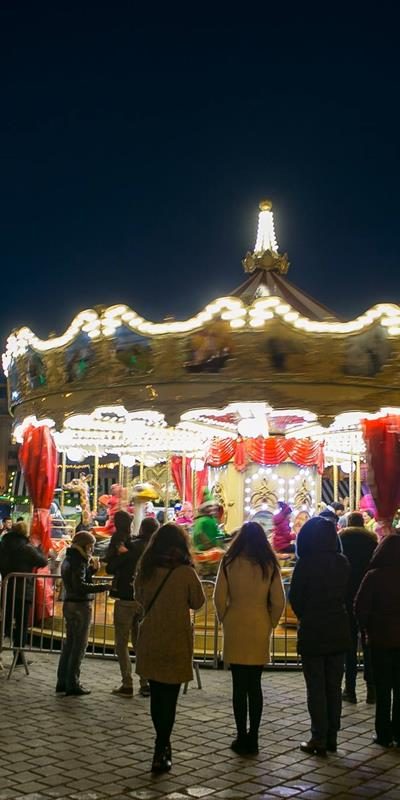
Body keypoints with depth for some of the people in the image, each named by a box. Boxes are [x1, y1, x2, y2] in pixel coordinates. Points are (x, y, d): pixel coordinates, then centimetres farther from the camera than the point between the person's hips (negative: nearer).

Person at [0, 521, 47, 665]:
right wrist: (38, 550, 9)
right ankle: (19, 657, 8)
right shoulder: (27, 548, -16)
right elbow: (43, 561, -6)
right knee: (22, 625, 5)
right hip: (23, 591, -5)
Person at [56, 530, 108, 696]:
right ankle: (72, 684, 0)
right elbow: (80, 586, -26)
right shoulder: (78, 561, -17)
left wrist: (92, 569, 4)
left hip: (69, 604, 10)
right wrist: (103, 587, -29)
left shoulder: (69, 559, 13)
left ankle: (62, 681, 20)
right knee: (79, 645, -3)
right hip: (80, 606, -10)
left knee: (69, 642, 15)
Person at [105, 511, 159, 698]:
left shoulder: (133, 546, -13)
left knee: (122, 644, 5)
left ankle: (127, 685, 1)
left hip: (126, 600, -5)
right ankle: (145, 683, 14)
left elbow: (110, 568, -11)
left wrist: (120, 554, 7)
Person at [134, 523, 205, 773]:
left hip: (150, 641, 4)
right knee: (169, 697, 3)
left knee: (157, 694, 17)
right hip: (175, 642, -4)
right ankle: (161, 754, 4)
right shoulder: (186, 572, -14)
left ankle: (163, 745, 31)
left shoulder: (146, 570, -3)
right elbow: (198, 602, -2)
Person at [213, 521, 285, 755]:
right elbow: (279, 601, -1)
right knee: (255, 685, 10)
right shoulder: (270, 565, -1)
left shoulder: (229, 563, -4)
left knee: (239, 685, 6)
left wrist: (225, 621, 9)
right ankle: (253, 739, 13)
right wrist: (270, 624, 12)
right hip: (260, 630, 1)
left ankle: (242, 738, 10)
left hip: (235, 629, -1)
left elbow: (219, 598, -5)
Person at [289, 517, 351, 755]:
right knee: (334, 687, 13)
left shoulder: (306, 563, -15)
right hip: (339, 631, 5)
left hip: (312, 631, -5)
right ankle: (332, 738, 19)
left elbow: (295, 598, -7)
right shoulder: (343, 563, 1)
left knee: (316, 688, 4)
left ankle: (319, 739, 7)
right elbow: (345, 595, 7)